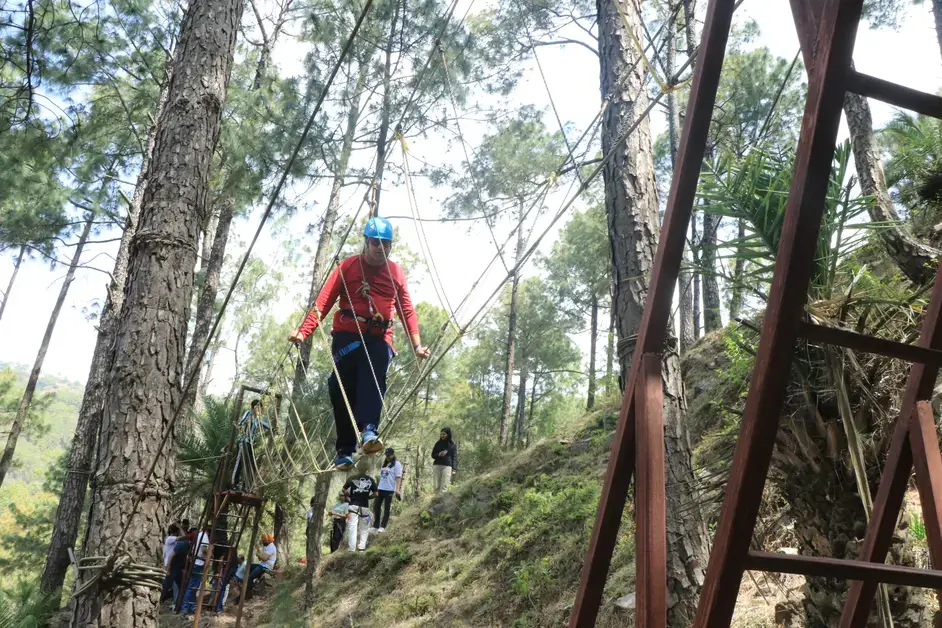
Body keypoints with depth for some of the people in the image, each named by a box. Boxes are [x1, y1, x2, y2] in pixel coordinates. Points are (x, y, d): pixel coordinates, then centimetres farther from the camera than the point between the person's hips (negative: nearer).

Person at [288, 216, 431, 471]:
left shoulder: (397, 273, 12)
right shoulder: (348, 266, 4)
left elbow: (407, 311, 12)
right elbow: (324, 300, -2)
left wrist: (416, 344, 2)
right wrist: (303, 330, -14)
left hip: (379, 338, 1)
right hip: (347, 335, -1)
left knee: (373, 381, -23)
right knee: (343, 390, -8)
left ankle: (368, 431, -40)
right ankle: (344, 450, -3)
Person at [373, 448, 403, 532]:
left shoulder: (397, 464, -4)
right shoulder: (384, 463, 17)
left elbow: (398, 477, -11)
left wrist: (397, 489, -20)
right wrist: (376, 487, 18)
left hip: (389, 489, -7)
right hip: (380, 488, 7)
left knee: (386, 509, 1)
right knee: (376, 507, 6)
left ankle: (383, 527, 6)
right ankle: (375, 525, 14)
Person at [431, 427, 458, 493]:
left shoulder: (453, 445, 6)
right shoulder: (438, 443, 13)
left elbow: (455, 458, 2)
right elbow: (433, 455, 15)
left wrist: (454, 469, -9)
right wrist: (438, 455, -7)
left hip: (447, 466, -3)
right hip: (437, 465, 3)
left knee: (444, 487, -12)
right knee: (437, 487, -3)